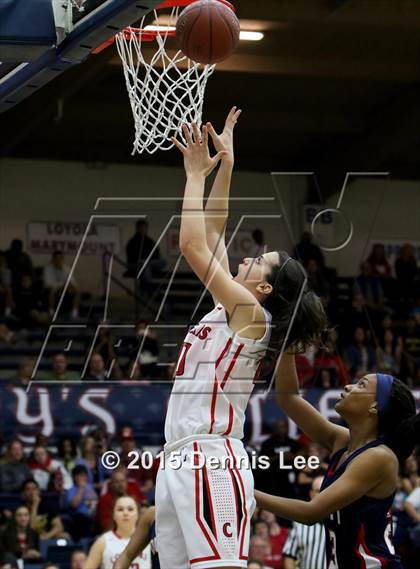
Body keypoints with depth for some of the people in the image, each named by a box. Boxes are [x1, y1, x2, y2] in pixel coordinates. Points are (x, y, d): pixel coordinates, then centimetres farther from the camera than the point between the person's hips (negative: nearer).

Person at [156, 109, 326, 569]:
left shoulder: (250, 312, -4)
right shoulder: (230, 310, 19)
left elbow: (192, 245, -11)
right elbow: (212, 231, 24)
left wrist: (196, 175, -1)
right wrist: (223, 166, 22)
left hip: (210, 461, -9)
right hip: (179, 460, 9)